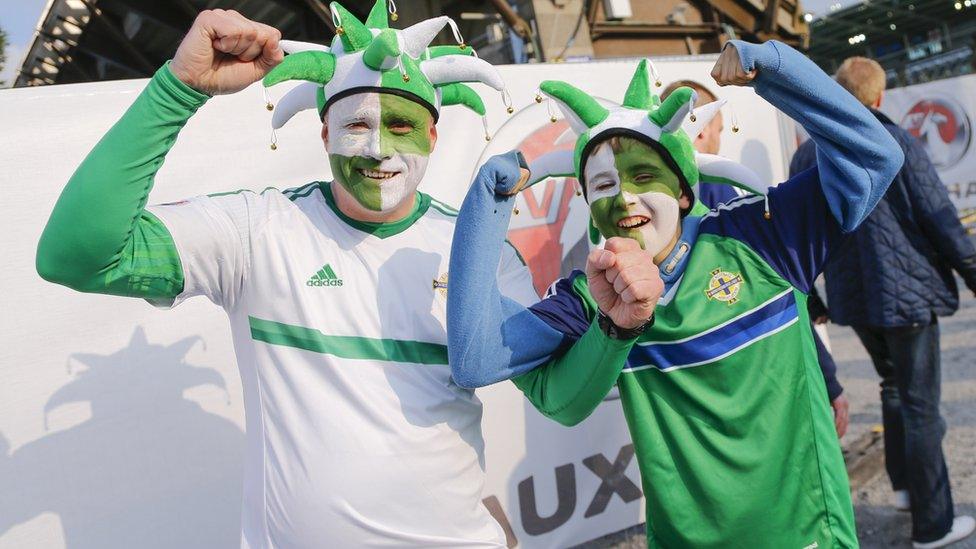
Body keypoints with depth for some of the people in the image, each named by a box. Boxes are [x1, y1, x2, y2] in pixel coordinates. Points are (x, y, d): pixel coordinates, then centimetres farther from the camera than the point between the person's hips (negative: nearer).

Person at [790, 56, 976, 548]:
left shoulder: (806, 155, 2)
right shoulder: (897, 143, -13)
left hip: (853, 298, 5)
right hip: (907, 290, -5)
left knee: (894, 386, 26)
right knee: (920, 403, 4)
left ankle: (904, 484, 29)